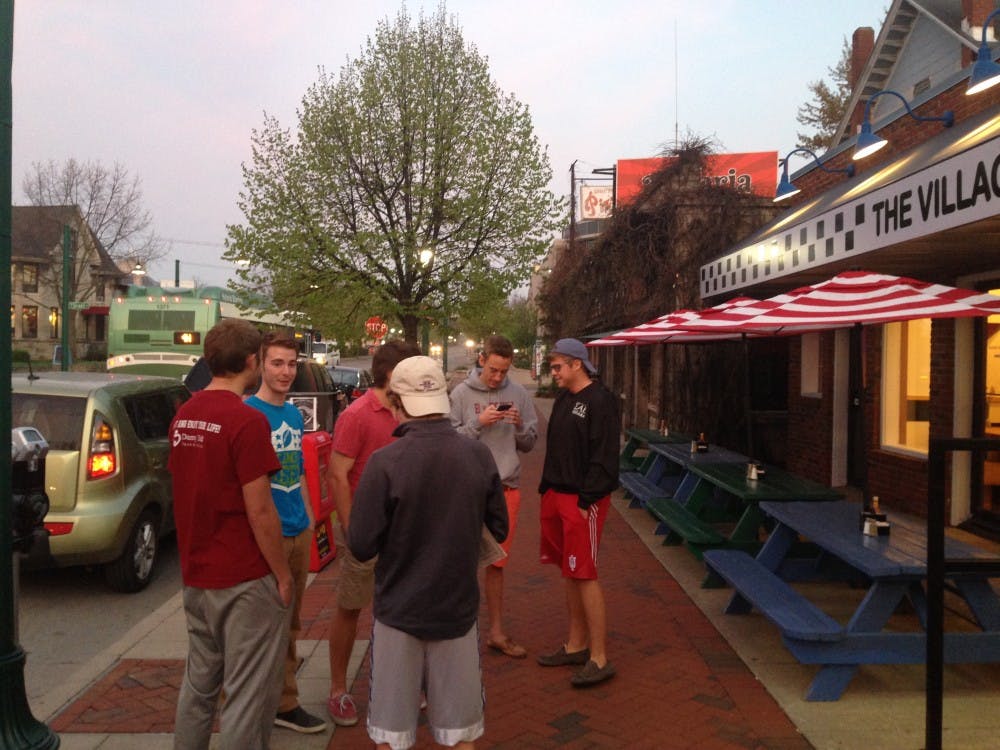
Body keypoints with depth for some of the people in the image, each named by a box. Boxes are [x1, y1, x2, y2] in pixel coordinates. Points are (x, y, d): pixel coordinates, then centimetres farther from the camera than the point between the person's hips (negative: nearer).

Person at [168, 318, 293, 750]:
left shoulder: (183, 416, 5)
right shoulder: (246, 420, -19)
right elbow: (259, 510, -19)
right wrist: (282, 573, -9)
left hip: (196, 574, 8)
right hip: (244, 579, -8)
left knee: (199, 682, 20)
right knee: (249, 692, 3)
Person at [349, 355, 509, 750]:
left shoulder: (385, 462, -19)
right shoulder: (479, 456, -9)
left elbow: (362, 546, -15)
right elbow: (497, 530, 2)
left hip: (399, 609, -2)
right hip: (459, 607, 3)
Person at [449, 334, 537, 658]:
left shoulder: (519, 394, 4)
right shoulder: (462, 393, -5)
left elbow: (530, 443, 8)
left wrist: (520, 425, -12)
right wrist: (479, 422, -19)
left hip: (507, 488, 3)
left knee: (496, 563, 13)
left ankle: (497, 631, 25)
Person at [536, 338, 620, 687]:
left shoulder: (600, 401, -13)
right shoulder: (563, 400, 15)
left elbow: (604, 456, -18)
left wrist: (587, 500, -20)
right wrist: (546, 489, 14)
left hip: (583, 501, -9)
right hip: (557, 496, 9)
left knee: (584, 575, -6)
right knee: (570, 573, 15)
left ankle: (599, 659, 3)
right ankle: (576, 645, 27)